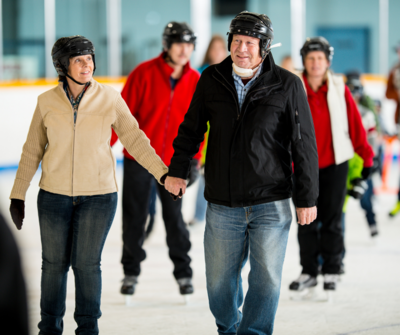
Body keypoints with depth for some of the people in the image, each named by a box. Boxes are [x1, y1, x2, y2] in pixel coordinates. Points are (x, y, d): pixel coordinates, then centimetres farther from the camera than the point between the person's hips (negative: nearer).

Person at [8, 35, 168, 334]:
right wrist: (18, 195, 7)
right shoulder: (47, 102, -1)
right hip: (54, 196, 1)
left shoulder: (109, 99, -5)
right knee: (54, 263, 8)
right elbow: (33, 151, 6)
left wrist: (163, 173, -10)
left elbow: (134, 139, -2)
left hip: (98, 196, -1)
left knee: (87, 264, 0)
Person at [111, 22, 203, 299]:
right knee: (134, 218, 5)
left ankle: (183, 273, 14)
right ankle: (131, 272, 18)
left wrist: (195, 158, 6)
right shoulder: (145, 73, -10)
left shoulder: (195, 81, 1)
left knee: (174, 217, 3)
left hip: (173, 161, 2)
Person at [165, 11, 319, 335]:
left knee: (266, 280, 0)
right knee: (220, 281, 10)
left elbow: (304, 146, -2)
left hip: (271, 205, -2)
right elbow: (191, 128, 16)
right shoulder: (212, 80, 3)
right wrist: (178, 170, 8)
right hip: (223, 207, 2)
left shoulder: (287, 85, -5)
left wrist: (307, 198, -3)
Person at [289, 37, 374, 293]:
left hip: (334, 165, -1)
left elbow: (355, 124, 2)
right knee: (306, 223, 5)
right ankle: (309, 272, 15)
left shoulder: (339, 89, -1)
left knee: (331, 221, 6)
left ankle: (332, 272, 16)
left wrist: (366, 156, 1)